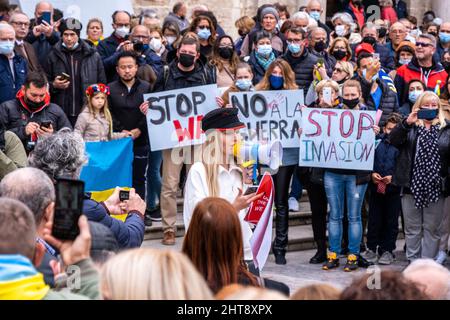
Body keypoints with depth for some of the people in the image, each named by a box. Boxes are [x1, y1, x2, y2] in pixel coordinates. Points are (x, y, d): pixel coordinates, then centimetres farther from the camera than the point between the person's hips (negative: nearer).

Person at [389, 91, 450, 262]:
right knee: (412, 228, 7)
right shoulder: (410, 127, 8)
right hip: (412, 186, 0)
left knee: (432, 228, 5)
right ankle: (413, 261, 14)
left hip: (435, 187, 0)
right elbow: (394, 140, -9)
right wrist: (406, 123, -22)